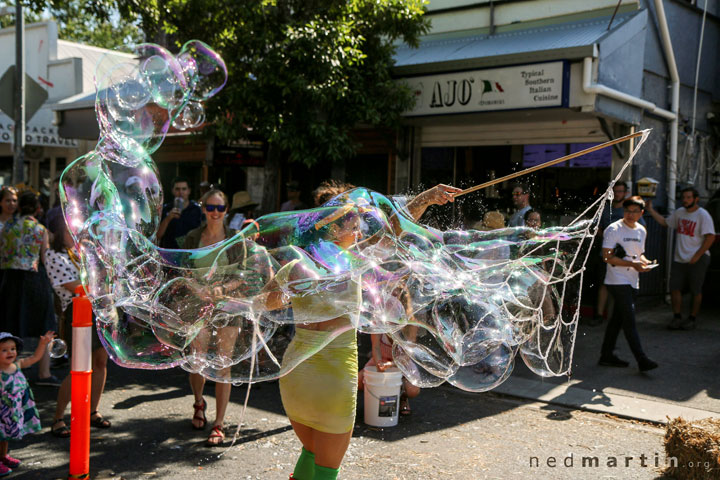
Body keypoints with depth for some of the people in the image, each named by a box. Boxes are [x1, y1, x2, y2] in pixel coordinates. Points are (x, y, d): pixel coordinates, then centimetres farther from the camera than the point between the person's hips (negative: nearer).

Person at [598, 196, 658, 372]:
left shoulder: (641, 231, 13)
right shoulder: (614, 229, -9)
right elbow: (607, 257, -13)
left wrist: (644, 261, 1)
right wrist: (632, 264, -18)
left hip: (632, 282, 7)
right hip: (617, 281, -7)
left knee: (617, 319, 12)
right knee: (629, 320, -10)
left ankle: (607, 355, 20)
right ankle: (641, 359, -10)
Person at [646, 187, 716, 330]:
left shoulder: (703, 215, -11)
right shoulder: (679, 212, 10)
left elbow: (710, 237, -15)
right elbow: (665, 222, 23)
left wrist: (697, 256, -17)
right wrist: (651, 210, 13)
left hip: (698, 260, -6)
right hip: (679, 259, 6)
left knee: (696, 291, 3)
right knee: (675, 288, 3)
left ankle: (692, 319, 14)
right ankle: (677, 318, 12)